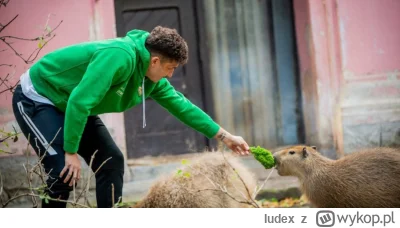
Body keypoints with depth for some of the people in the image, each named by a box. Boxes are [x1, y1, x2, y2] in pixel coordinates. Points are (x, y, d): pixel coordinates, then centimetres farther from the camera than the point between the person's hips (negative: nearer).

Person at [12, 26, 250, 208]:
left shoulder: (151, 78, -4)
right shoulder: (119, 56, -33)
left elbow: (180, 104, 6)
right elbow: (79, 101, -35)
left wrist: (223, 135, 8)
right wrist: (70, 152, -29)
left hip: (71, 107, 9)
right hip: (36, 98, -9)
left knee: (111, 160, 2)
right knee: (64, 172, -20)